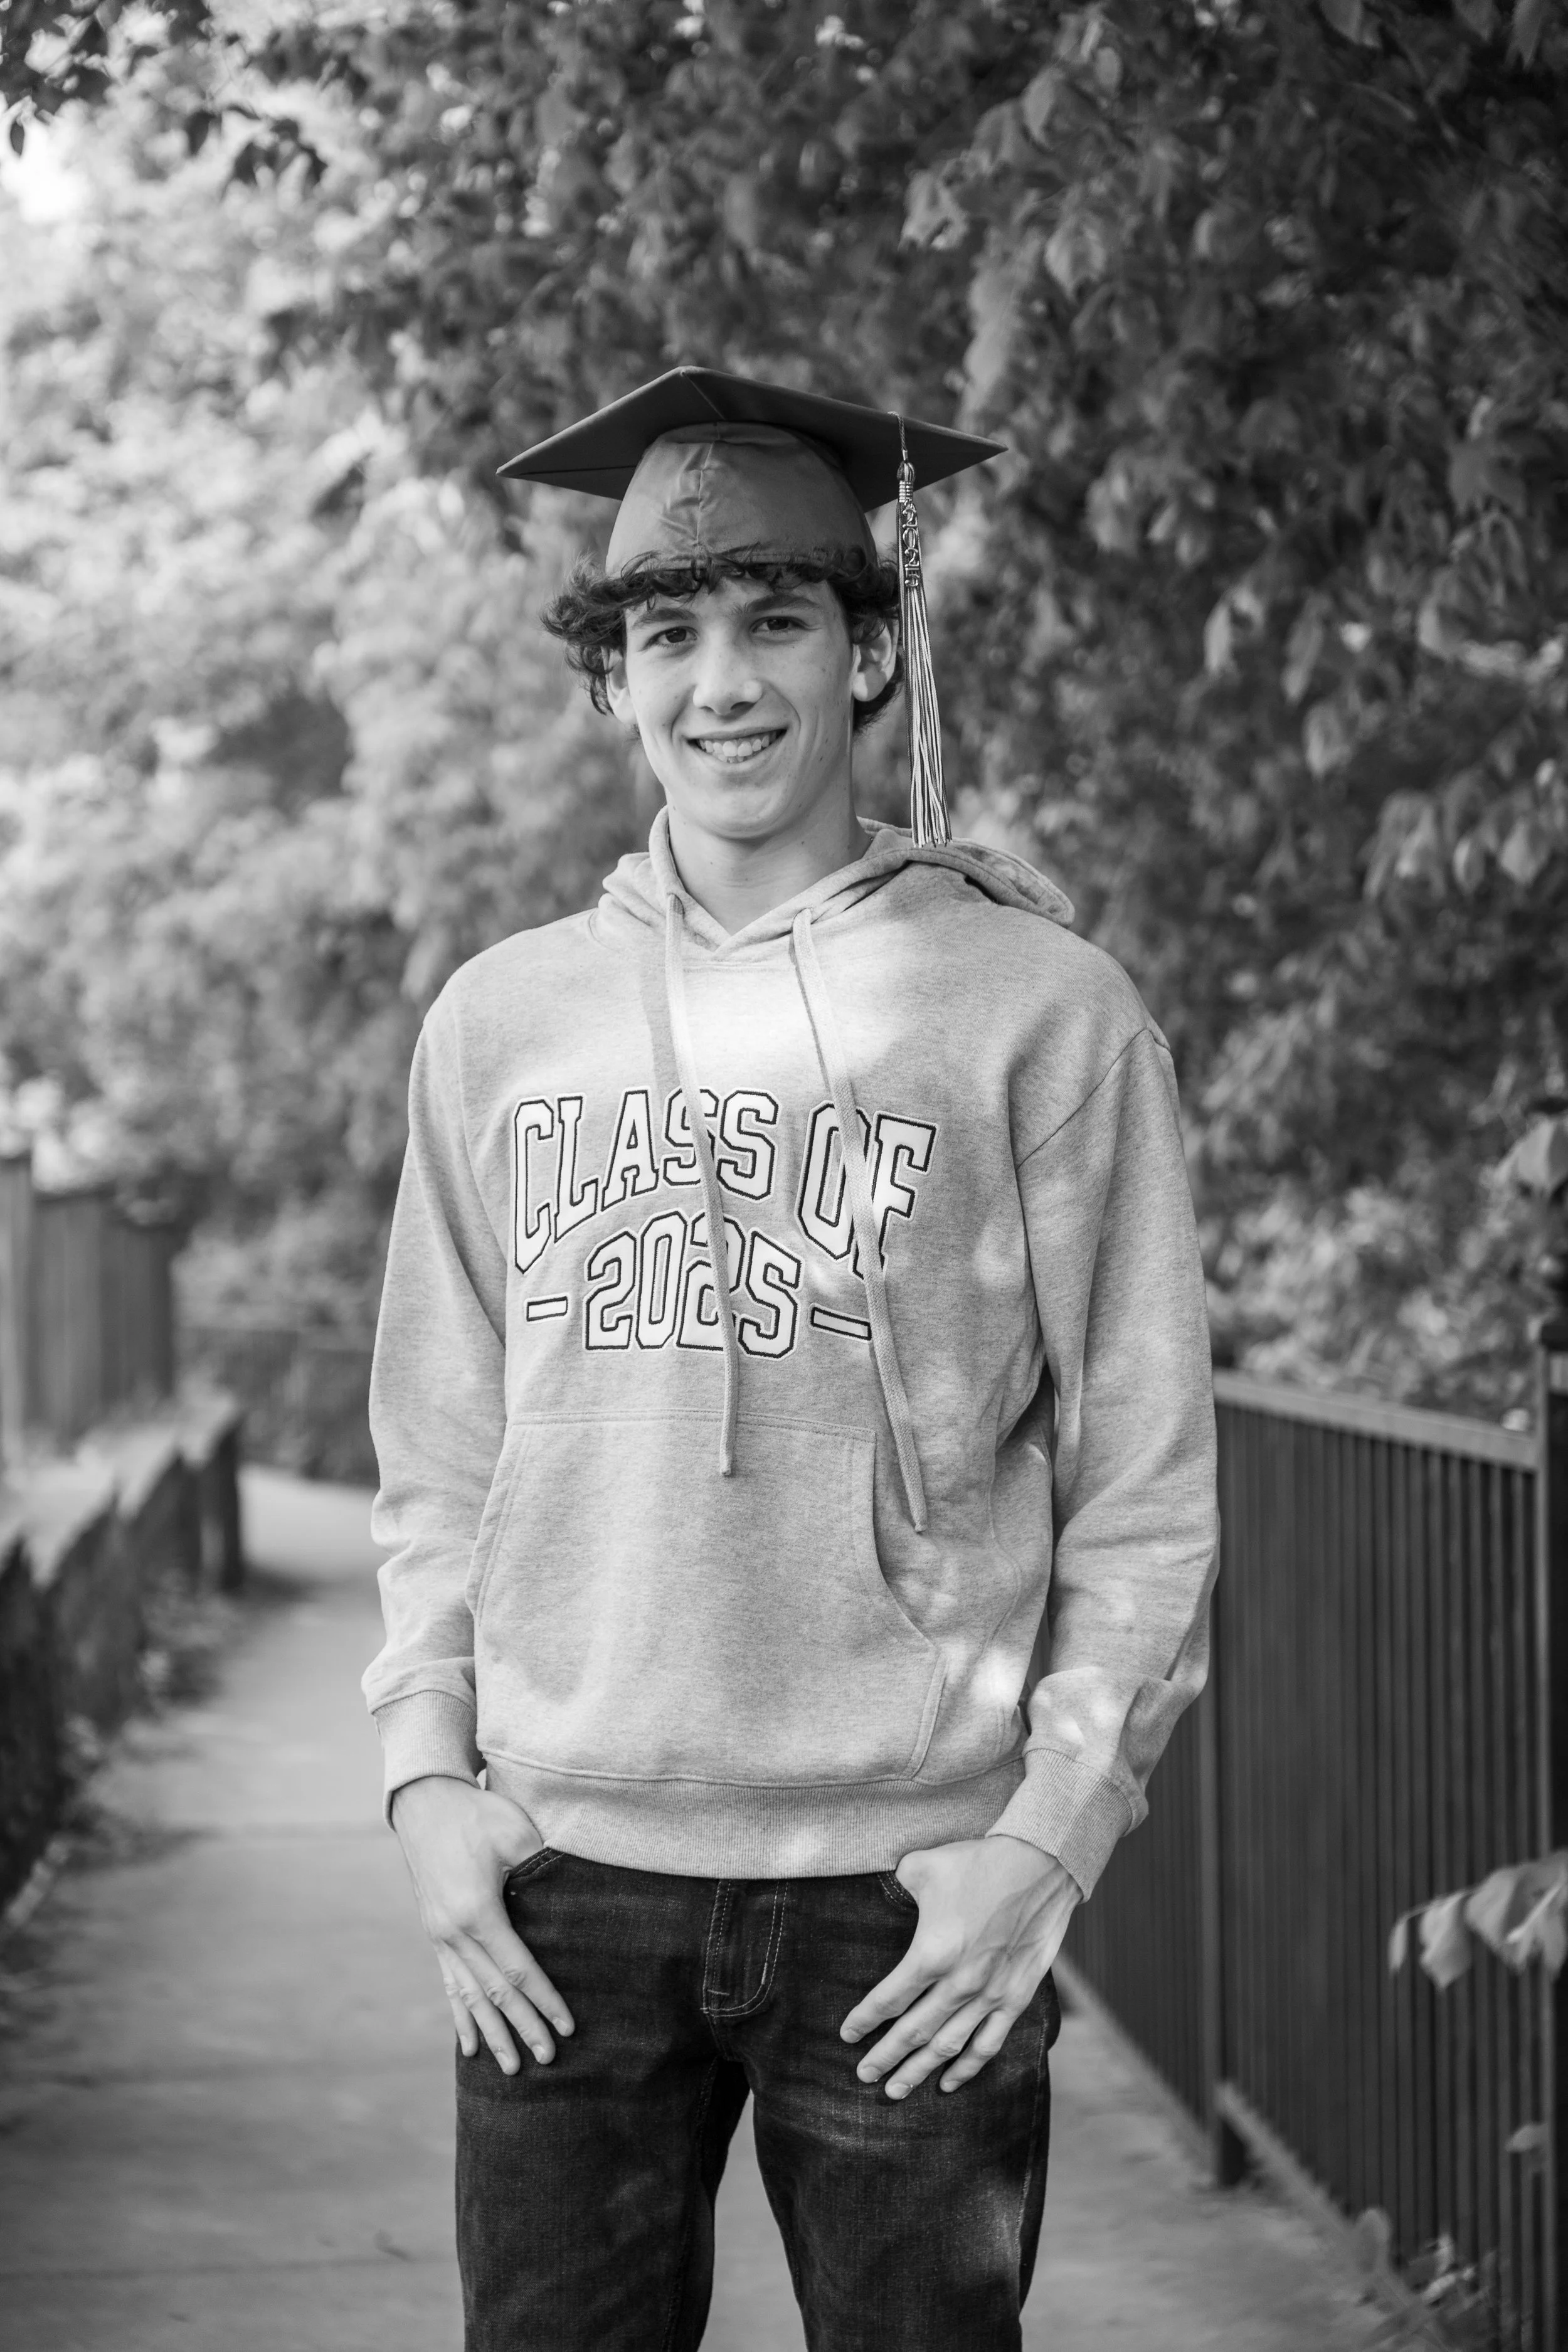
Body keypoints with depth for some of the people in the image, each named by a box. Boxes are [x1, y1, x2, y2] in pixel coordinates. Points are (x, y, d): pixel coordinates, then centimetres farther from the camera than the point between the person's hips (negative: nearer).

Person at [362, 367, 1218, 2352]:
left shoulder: (1041, 1010, 1)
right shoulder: (500, 1021, 9)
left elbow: (1142, 1489, 0)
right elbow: (436, 1462, 14)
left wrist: (1050, 1834, -7)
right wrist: (428, 1769, 3)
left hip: (915, 1895, -2)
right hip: (562, 1886, 2)